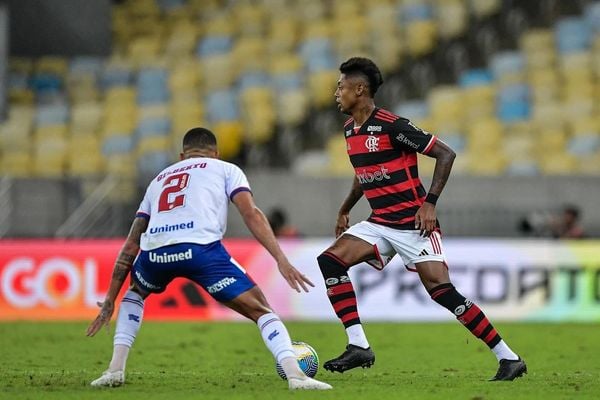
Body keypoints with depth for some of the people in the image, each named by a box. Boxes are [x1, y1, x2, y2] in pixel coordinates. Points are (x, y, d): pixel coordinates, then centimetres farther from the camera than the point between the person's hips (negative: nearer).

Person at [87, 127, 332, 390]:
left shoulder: (159, 179, 36)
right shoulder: (225, 169, 26)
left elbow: (131, 245, 32)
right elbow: (251, 214, 6)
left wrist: (110, 300, 34)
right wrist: (281, 260, 0)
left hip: (155, 253, 4)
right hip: (200, 249, -4)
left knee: (135, 293, 37)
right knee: (261, 311, 7)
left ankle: (115, 369, 21)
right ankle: (295, 375, -15)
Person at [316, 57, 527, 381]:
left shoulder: (391, 126, -16)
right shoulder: (350, 129, 10)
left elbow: (445, 154, -14)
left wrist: (430, 203, -18)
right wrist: (345, 210, 27)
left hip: (413, 222, -8)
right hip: (379, 223, 8)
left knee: (441, 290, -15)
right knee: (330, 260, -9)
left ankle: (508, 358, -7)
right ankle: (358, 347, -11)